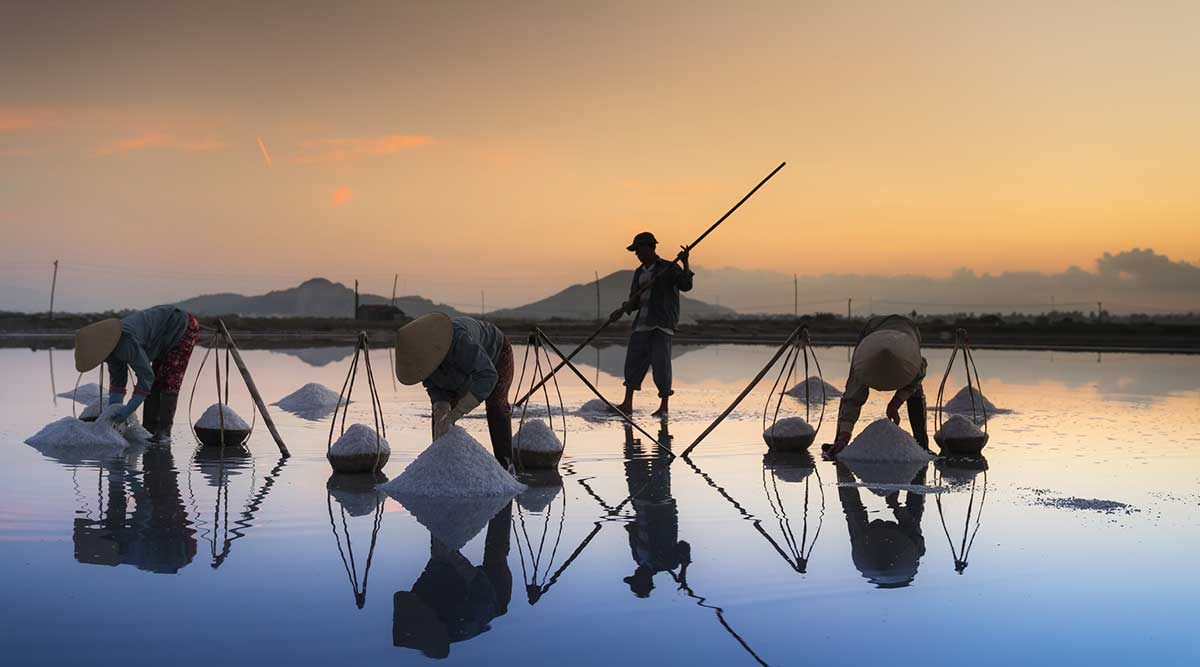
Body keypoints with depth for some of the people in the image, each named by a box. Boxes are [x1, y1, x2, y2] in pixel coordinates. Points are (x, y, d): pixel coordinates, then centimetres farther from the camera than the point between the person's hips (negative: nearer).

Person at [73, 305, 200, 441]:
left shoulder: (127, 343, -35)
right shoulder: (111, 347, -6)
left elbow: (146, 376, -32)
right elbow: (117, 380, 1)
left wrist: (129, 409, -29)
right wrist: (113, 409, -7)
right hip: (165, 339, 9)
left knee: (169, 381, -13)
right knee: (156, 380, 9)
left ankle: (164, 431, -10)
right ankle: (149, 428, 13)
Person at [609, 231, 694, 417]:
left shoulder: (669, 268, -2)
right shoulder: (639, 273, 17)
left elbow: (686, 285, -17)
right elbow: (635, 301, 17)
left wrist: (685, 264, -29)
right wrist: (621, 311, -1)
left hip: (662, 325, -6)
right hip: (642, 323, 6)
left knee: (661, 362, -8)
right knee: (633, 360, 0)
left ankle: (664, 407, -1)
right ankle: (627, 404, 4)